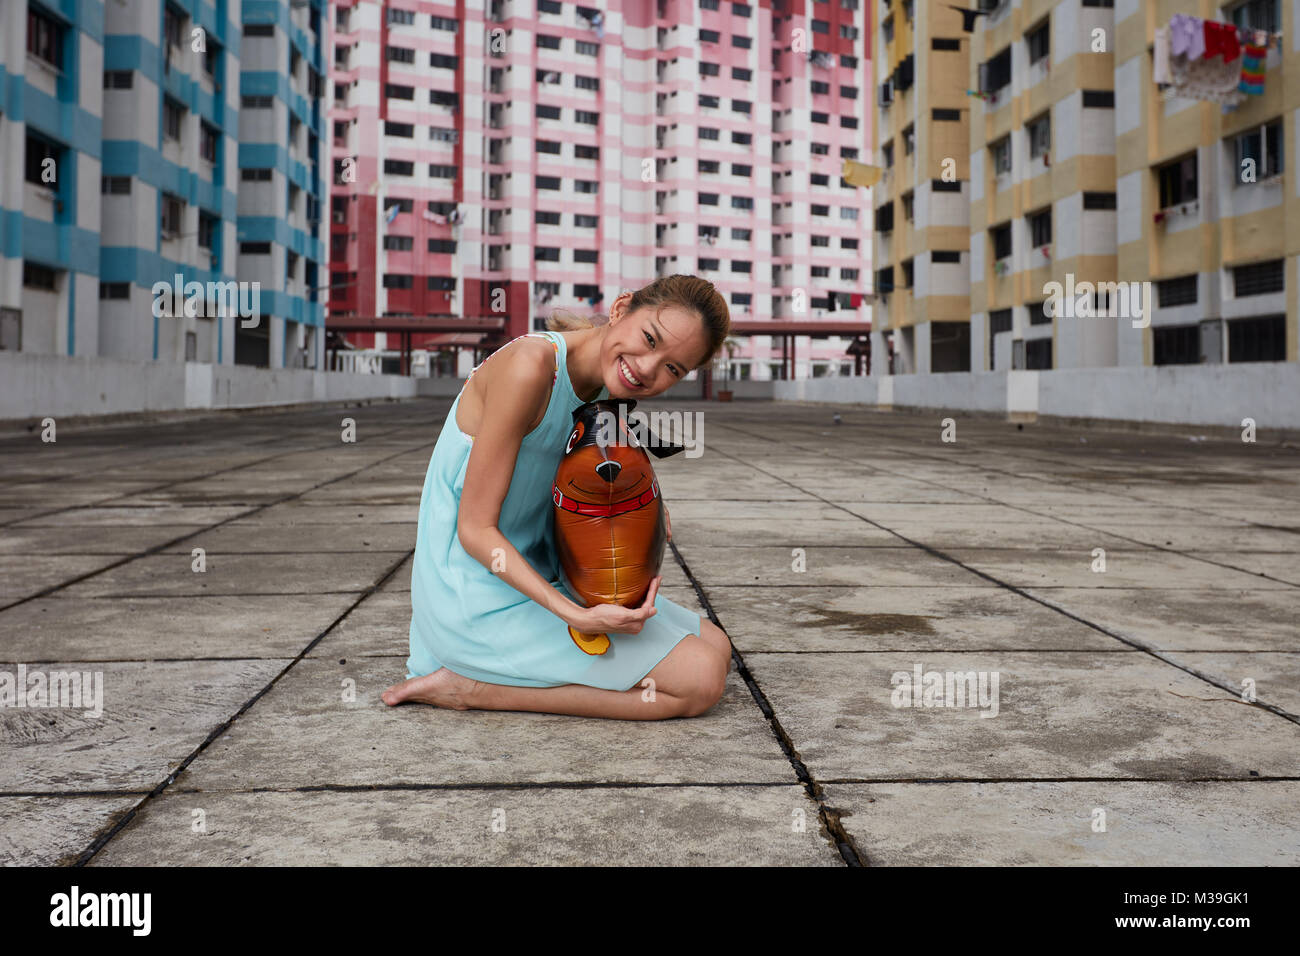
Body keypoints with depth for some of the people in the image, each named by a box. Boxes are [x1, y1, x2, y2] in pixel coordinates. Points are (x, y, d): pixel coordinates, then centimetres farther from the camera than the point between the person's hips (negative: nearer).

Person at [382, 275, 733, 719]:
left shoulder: (610, 387, 2)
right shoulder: (530, 364, -25)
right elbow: (475, 529, -22)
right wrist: (578, 616, -30)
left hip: (542, 577, 9)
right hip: (482, 598, -9)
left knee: (716, 647, 11)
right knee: (701, 681, -12)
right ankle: (472, 687, -6)